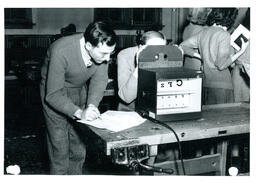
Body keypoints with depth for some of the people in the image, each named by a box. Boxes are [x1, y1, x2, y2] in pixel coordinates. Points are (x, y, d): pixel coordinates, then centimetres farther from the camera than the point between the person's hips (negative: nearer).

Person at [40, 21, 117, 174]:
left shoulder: (102, 49, -22)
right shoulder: (61, 52, -36)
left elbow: (100, 79, -14)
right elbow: (53, 94, -32)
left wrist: (92, 105, -30)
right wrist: (79, 113, -43)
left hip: (80, 90, 4)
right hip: (54, 95, -4)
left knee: (79, 148, 6)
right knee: (60, 149, -4)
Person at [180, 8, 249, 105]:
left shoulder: (204, 32, 9)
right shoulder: (224, 34, -11)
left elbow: (183, 46, 18)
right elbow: (222, 64, -16)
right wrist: (241, 51, -7)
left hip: (206, 83, 7)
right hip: (221, 85, -7)